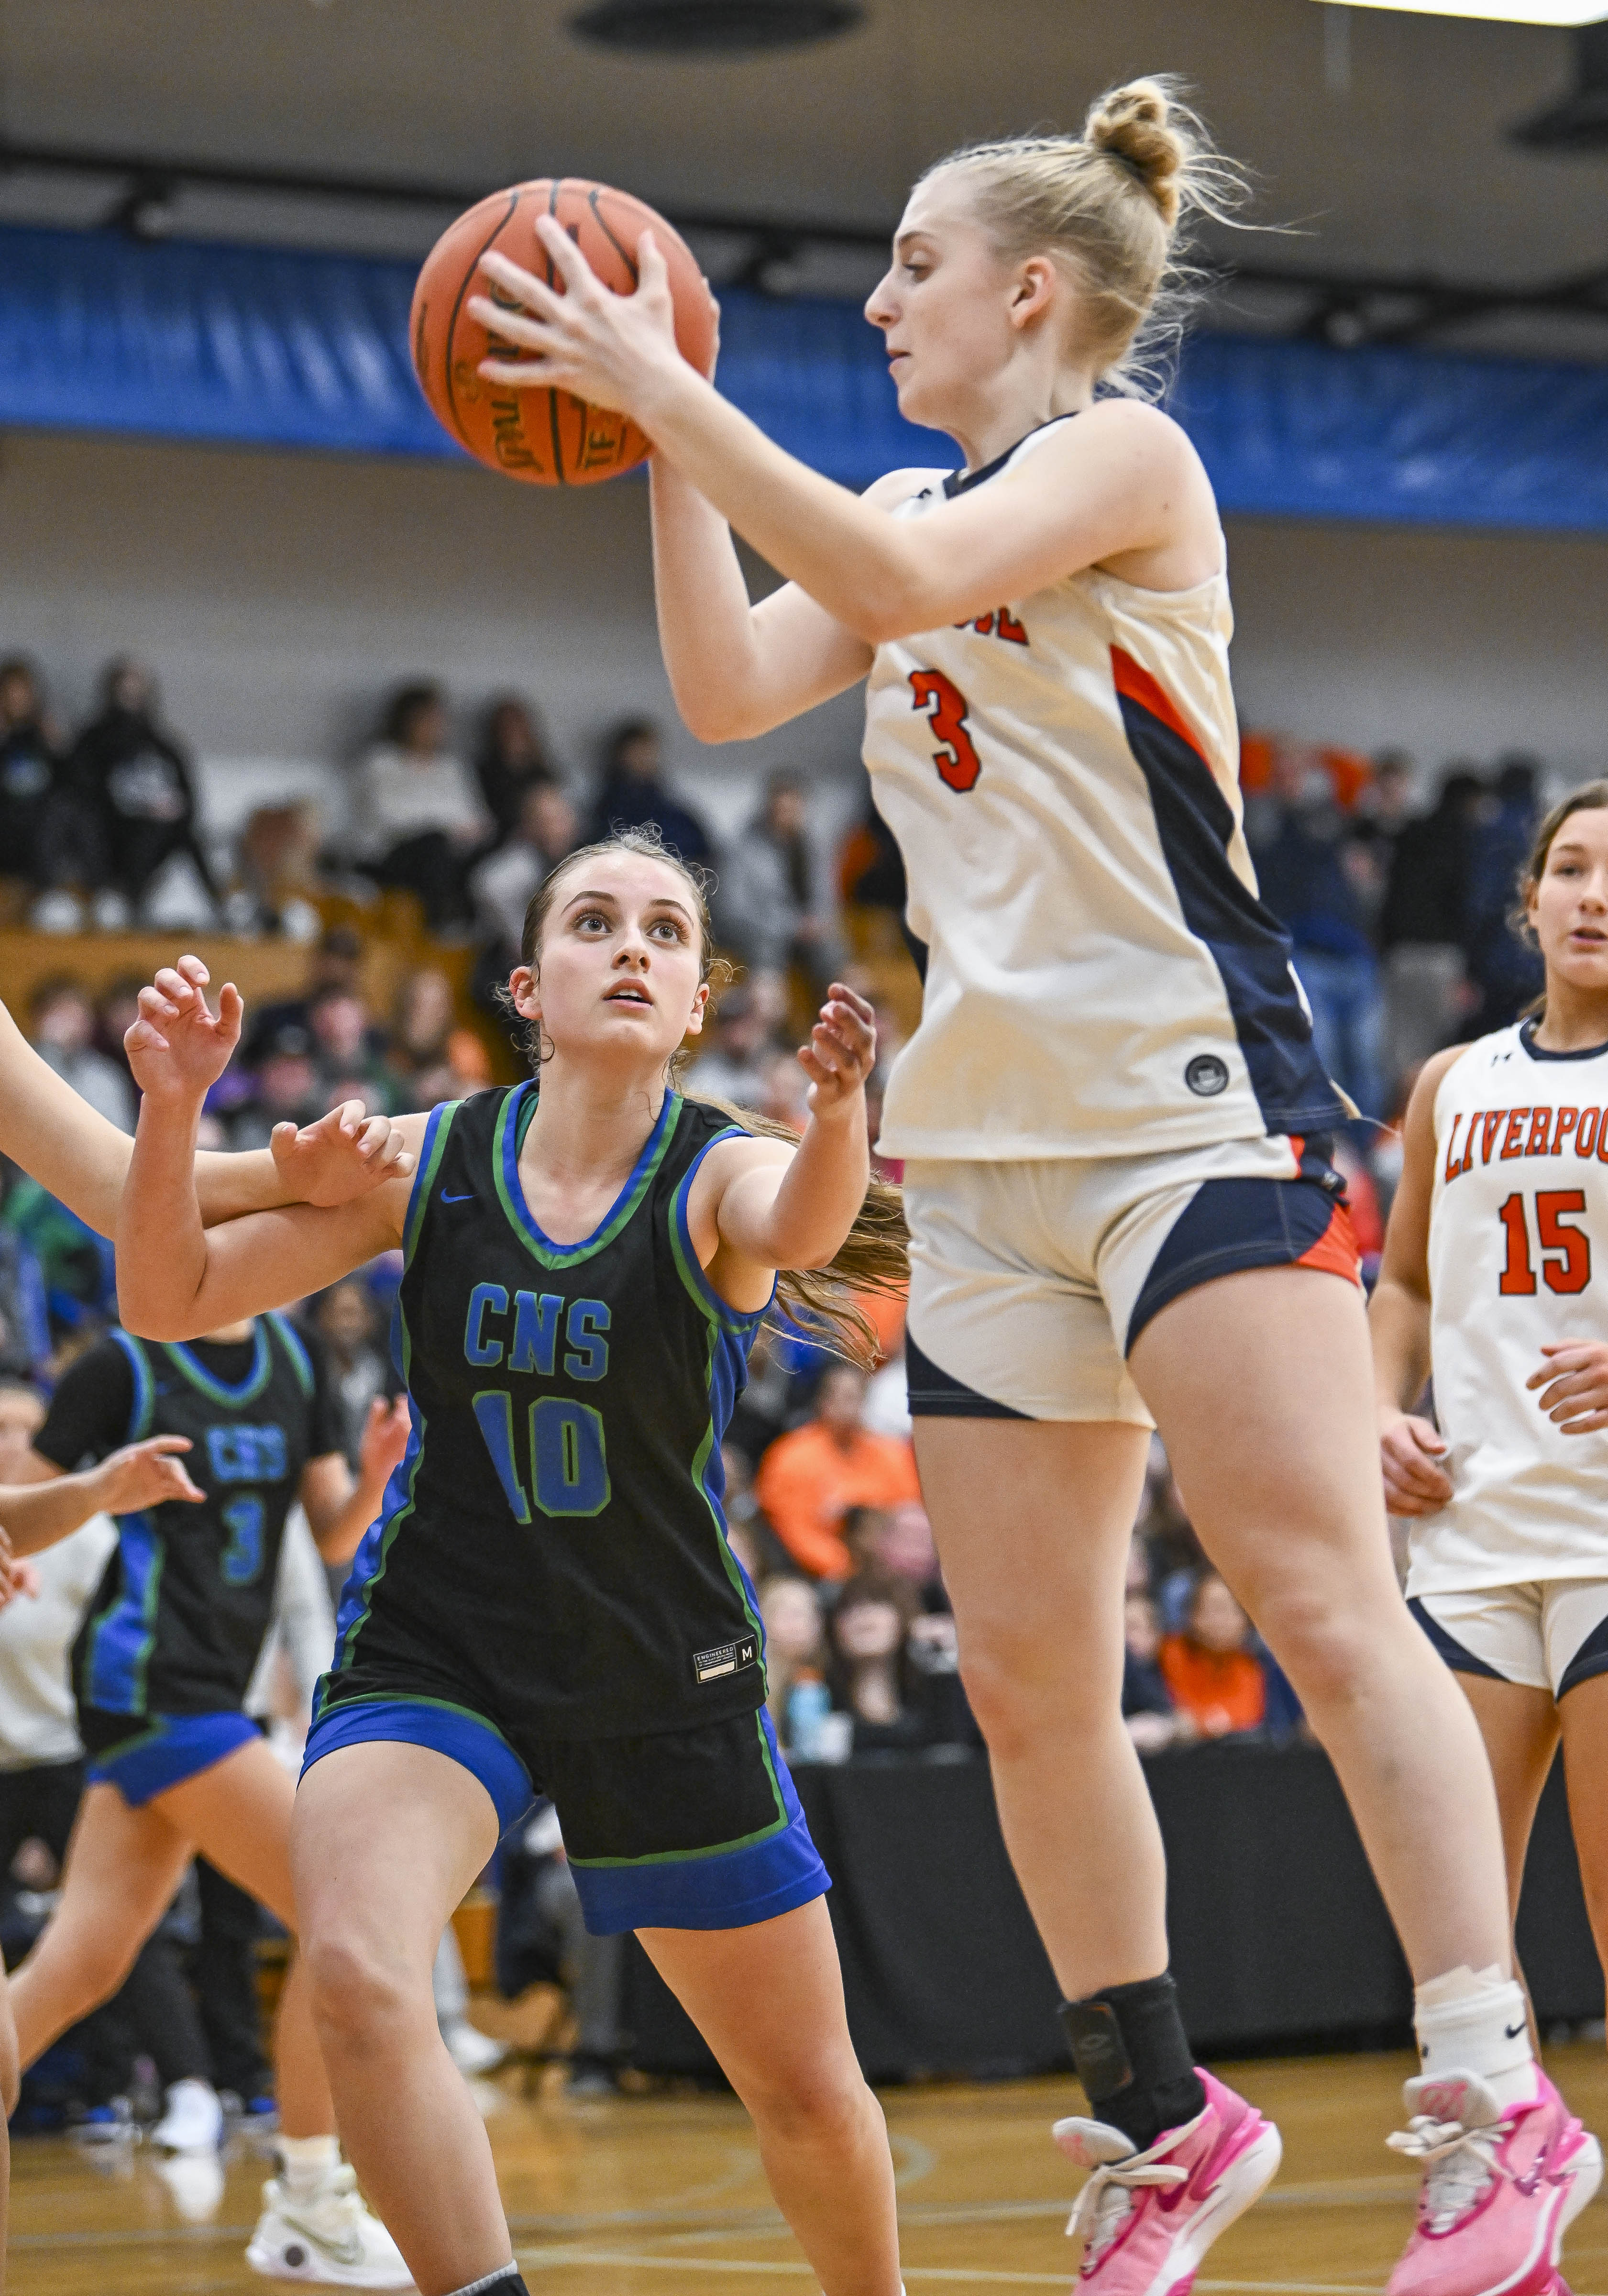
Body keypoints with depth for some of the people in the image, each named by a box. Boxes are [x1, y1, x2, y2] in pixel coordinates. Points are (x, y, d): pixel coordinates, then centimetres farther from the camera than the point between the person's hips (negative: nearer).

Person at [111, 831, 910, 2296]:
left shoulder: (723, 1179, -10)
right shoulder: (427, 1161, -4)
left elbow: (803, 1224, -35)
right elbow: (171, 1300, -3)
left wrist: (839, 1110, -58)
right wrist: (173, 1107, -22)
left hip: (667, 1680, 0)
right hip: (431, 1656, 0)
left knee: (810, 2095, 11)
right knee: (357, 1979, -30)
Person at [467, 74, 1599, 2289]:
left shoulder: (1123, 450, -3)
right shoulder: (916, 506, 20)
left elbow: (907, 582, -20)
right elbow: (732, 688, 12)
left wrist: (662, 384, -17)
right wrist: (663, 443, 8)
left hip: (1194, 1105, -8)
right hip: (990, 1147, 8)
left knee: (1323, 1602, -17)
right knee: (1027, 1679, 6)